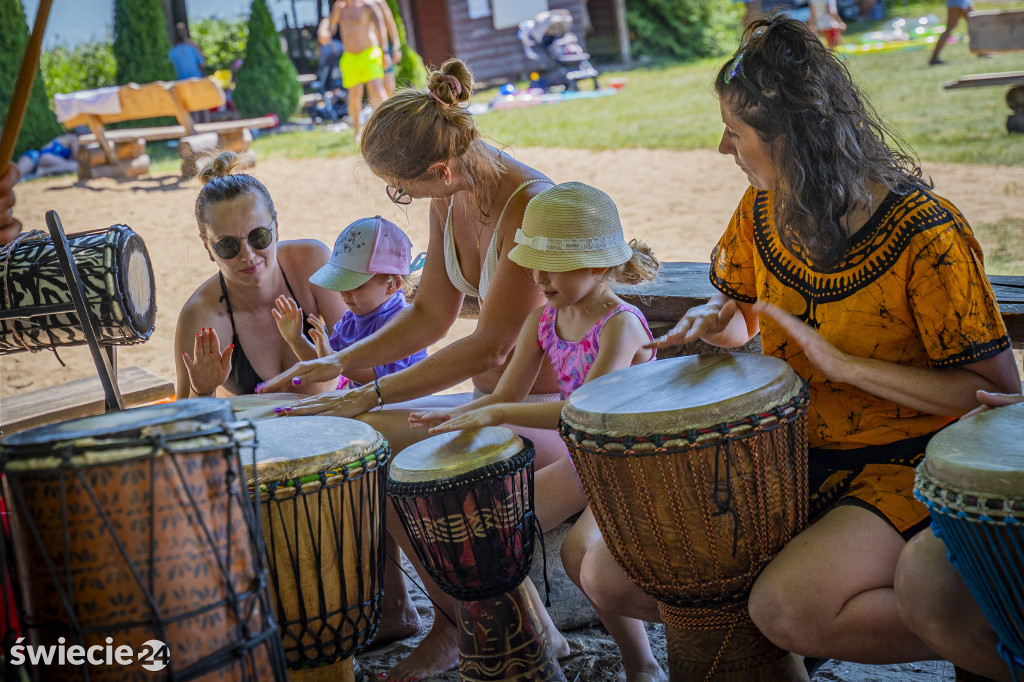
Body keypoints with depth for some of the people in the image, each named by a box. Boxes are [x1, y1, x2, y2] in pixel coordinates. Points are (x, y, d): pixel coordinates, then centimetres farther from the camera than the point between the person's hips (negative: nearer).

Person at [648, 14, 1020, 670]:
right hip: (792, 455, 7)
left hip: (904, 466, -6)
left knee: (788, 607, -31)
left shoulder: (925, 234, -21)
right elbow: (738, 311, 17)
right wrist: (713, 321, -9)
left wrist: (846, 366, -27)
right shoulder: (763, 211, -1)